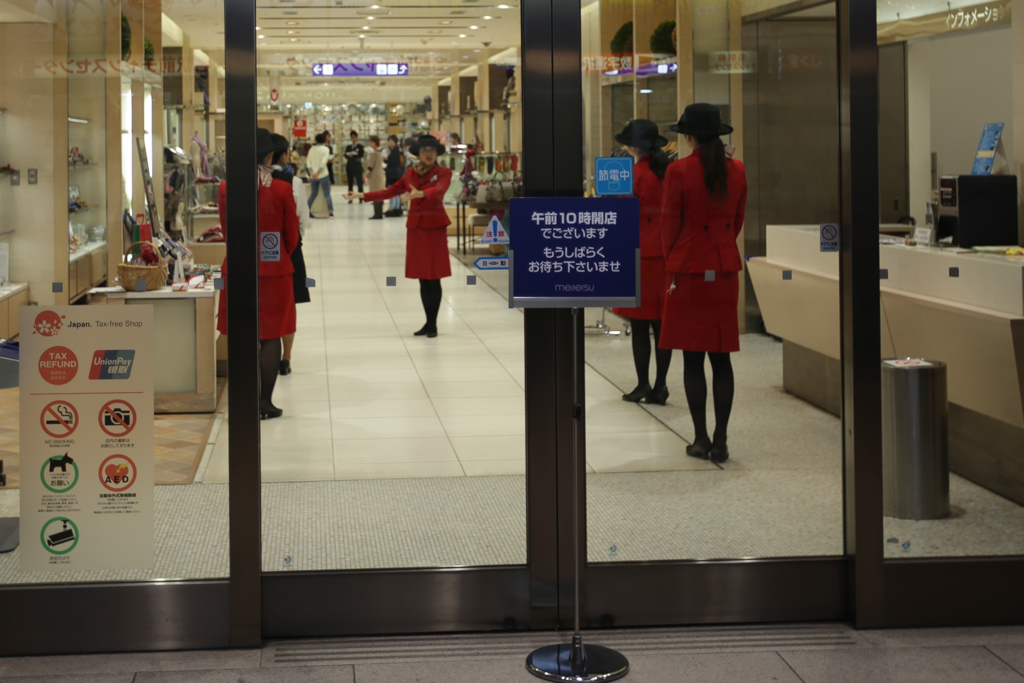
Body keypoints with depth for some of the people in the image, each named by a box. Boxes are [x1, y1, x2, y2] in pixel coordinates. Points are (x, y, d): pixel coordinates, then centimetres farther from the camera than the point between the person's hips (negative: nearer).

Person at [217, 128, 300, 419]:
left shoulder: (226, 188, -4)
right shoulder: (282, 190, -9)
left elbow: (226, 230, 8)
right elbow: (292, 235, -1)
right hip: (274, 270, -2)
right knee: (271, 336, 5)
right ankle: (266, 402, 7)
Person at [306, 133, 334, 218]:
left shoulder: (312, 149, 6)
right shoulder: (326, 149, -5)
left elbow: (308, 162, 1)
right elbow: (323, 162, -15)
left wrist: (311, 172, -4)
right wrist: (318, 172, -13)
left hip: (313, 176, 4)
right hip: (323, 175, -4)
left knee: (313, 193, 14)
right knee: (327, 194, 1)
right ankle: (330, 211, -7)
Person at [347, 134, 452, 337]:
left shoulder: (443, 173, -4)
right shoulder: (411, 174, 10)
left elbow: (439, 190, -25)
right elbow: (390, 192, 16)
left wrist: (421, 193, -45)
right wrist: (363, 196, 11)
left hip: (435, 228, -4)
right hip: (415, 228, 4)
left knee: (433, 278, -4)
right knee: (422, 278, 6)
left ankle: (433, 324, 4)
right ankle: (428, 322, 14)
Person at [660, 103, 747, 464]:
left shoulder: (679, 171, -10)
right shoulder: (736, 170, 4)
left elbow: (670, 224, -4)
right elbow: (737, 220, 12)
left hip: (689, 269, -4)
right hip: (726, 269, 4)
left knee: (692, 358, 2)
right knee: (721, 357, 6)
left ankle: (701, 438, 4)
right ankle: (720, 441, 5)